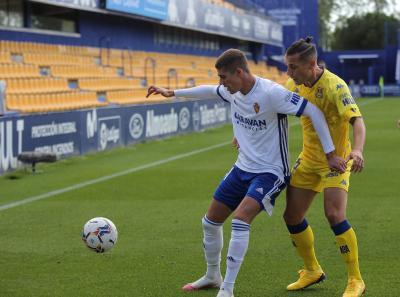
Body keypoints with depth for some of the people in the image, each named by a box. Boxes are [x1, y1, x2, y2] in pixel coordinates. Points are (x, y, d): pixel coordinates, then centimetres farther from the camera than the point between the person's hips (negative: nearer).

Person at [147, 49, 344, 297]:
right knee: (210, 221, 12)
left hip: (270, 172, -8)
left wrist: (330, 154, -22)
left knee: (240, 220, -27)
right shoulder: (233, 91, -1)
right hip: (243, 168, 8)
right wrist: (172, 93, 27)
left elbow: (314, 112, -23)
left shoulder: (270, 93, -25)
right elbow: (209, 91, 22)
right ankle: (213, 276, 35)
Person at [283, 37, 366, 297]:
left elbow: (357, 120, -34)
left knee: (334, 215, -22)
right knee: (292, 216, 5)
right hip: (308, 159, 7)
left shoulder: (334, 85, -23)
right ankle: (312, 271, 27)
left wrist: (357, 150, -52)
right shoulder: (296, 85, -3)